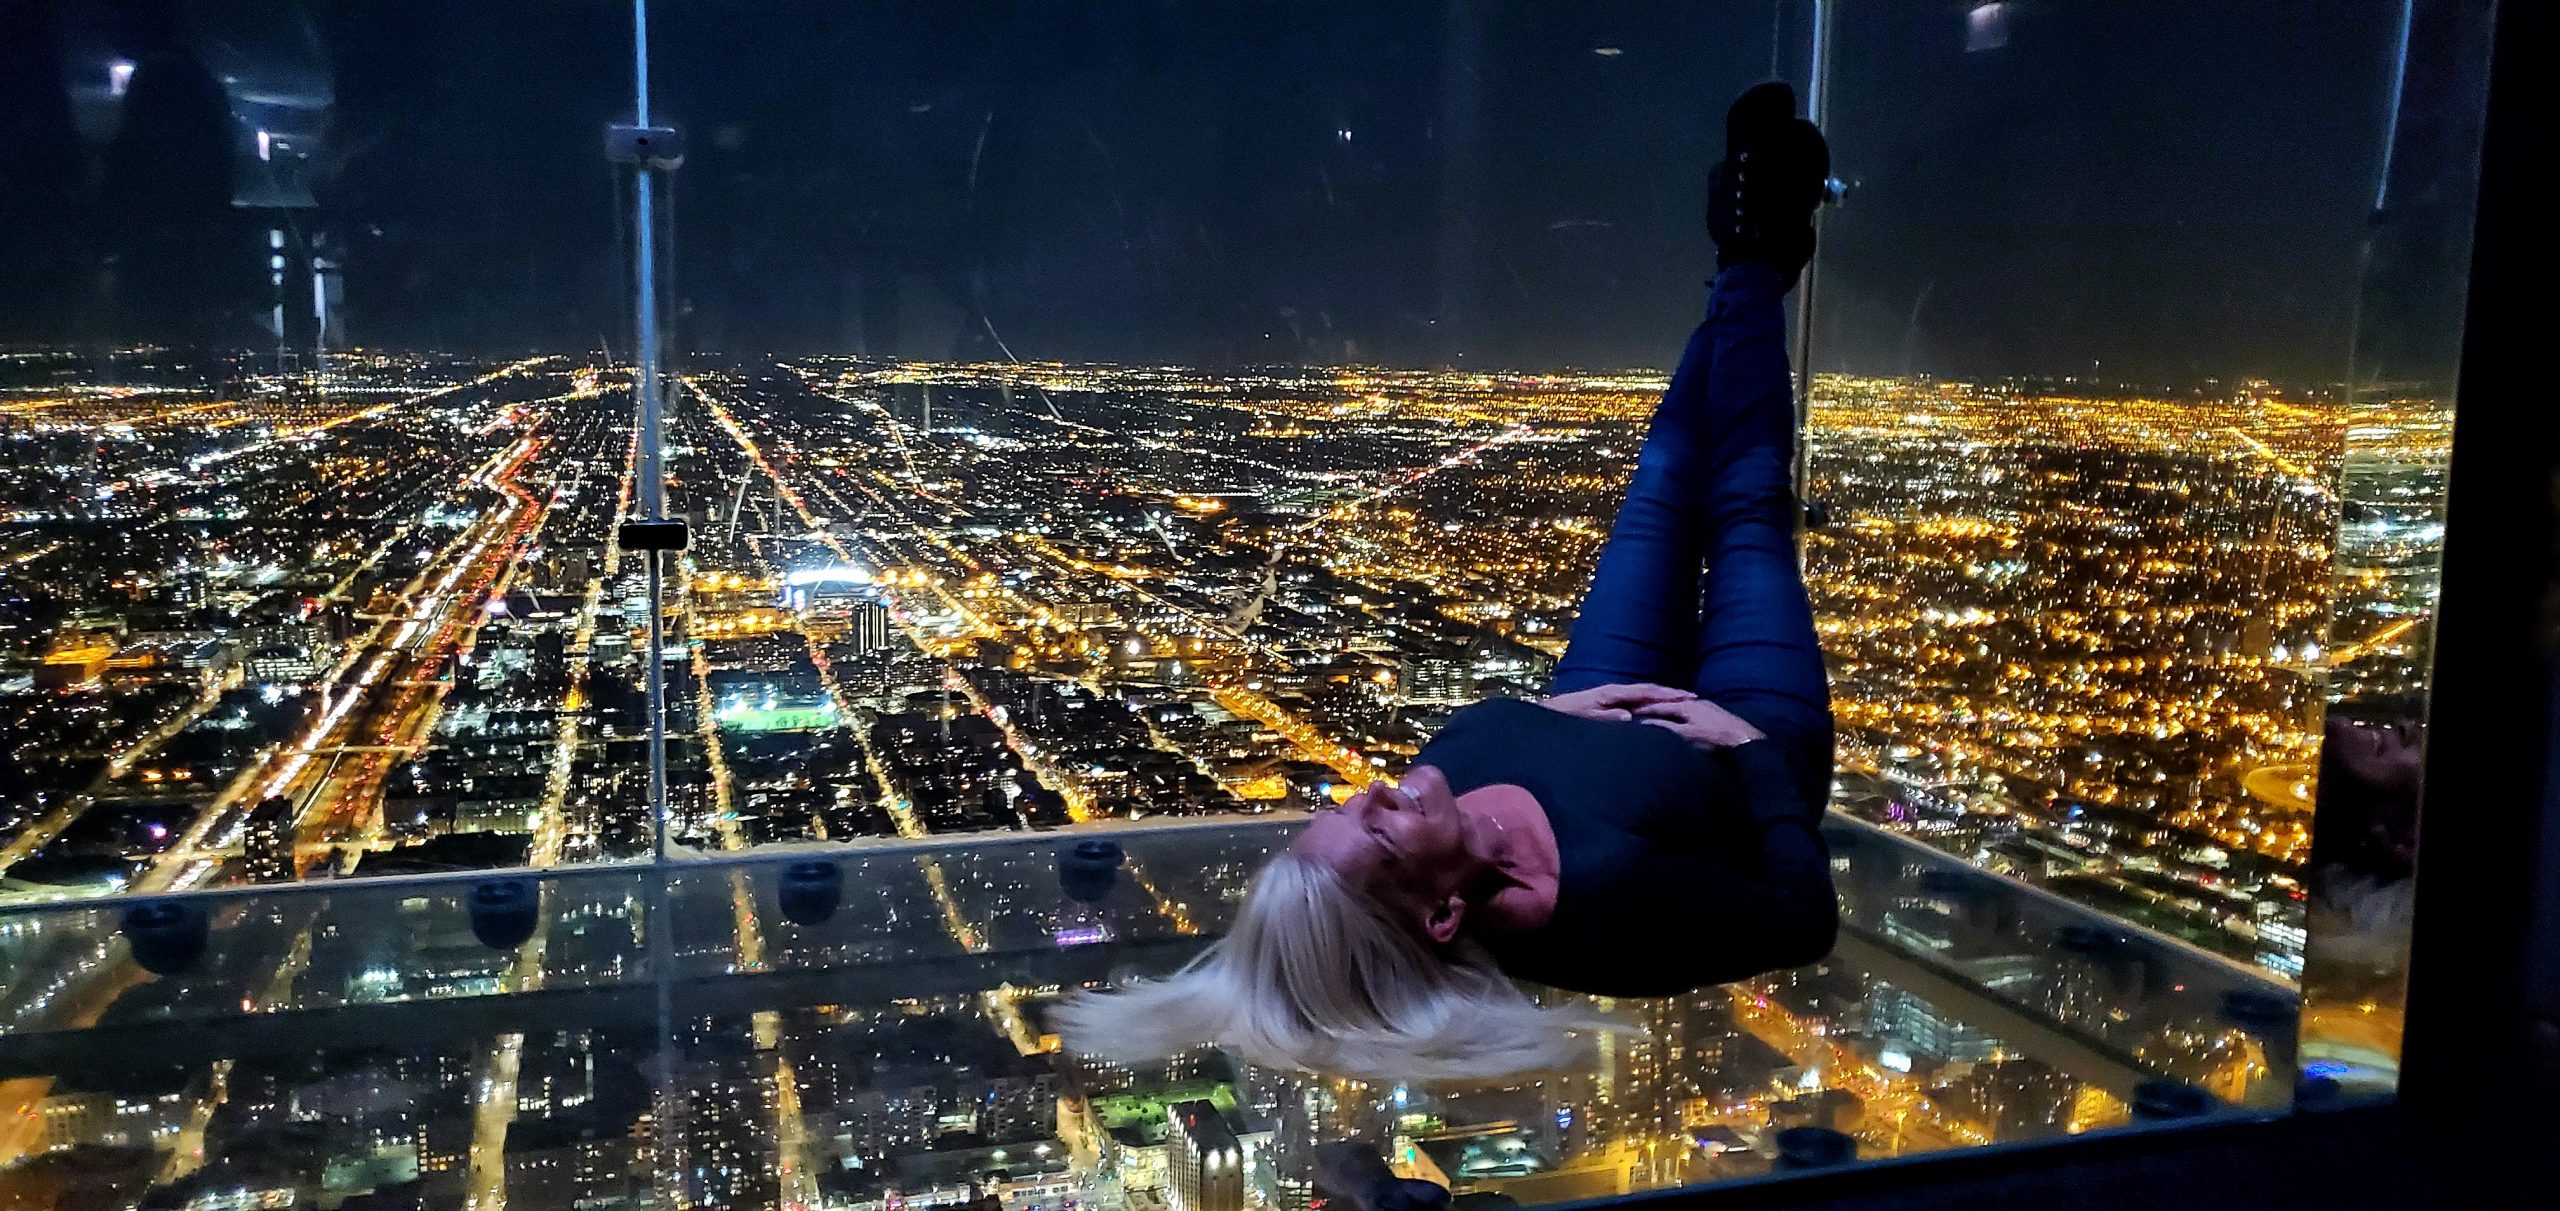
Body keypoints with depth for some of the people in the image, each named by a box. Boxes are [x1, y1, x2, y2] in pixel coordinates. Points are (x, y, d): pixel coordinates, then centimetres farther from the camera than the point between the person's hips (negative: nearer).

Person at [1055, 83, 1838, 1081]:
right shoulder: (1609, 893, -50)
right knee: (1744, 501, 10)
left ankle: (1745, 260, 40)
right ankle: (1758, 262, 36)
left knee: (1663, 490, 15)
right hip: (1753, 747, -3)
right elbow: (1809, 915, -32)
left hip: (1588, 724, 3)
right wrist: (1749, 745, -26)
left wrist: (1555, 704, -14)